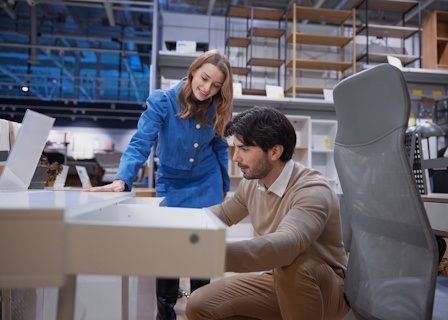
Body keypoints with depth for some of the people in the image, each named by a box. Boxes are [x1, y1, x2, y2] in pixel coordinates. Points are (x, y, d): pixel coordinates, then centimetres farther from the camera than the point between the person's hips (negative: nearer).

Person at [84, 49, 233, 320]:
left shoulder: (219, 109, -9)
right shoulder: (162, 102, -19)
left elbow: (220, 149, 4)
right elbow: (140, 144, -27)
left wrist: (224, 187, 9)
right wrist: (122, 180, -43)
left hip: (206, 187, 2)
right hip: (171, 186, -2)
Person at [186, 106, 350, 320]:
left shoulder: (313, 191, -29)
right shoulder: (251, 183, -5)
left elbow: (286, 245, -49)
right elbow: (225, 213, 15)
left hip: (326, 289, -6)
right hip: (278, 280, 7)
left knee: (291, 264, -39)